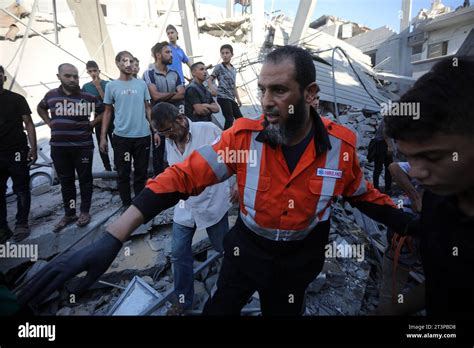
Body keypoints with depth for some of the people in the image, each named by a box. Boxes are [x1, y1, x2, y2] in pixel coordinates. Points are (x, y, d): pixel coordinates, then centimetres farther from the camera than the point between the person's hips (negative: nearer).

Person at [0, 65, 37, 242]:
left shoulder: (16, 99, 0)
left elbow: (29, 124, -1)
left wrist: (33, 148, -11)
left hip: (17, 153, -3)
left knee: (21, 190, 4)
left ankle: (21, 224, 16)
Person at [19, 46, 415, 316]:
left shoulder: (340, 145, -16)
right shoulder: (245, 136, -21)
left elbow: (363, 194, 3)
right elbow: (182, 176, -26)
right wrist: (113, 238, -33)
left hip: (299, 257, 1)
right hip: (247, 246, 0)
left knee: (284, 311, 25)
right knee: (220, 308, 21)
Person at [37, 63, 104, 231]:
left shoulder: (88, 97, -5)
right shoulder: (51, 95, 6)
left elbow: (104, 111, 6)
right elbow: (40, 108, 26)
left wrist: (91, 124, -2)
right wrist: (50, 123, 11)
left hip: (83, 146, -3)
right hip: (58, 147, 3)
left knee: (84, 179, 6)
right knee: (65, 181, 11)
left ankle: (85, 212, 20)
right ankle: (69, 214, 23)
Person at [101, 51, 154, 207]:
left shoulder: (141, 84, 7)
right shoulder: (111, 86, 3)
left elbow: (148, 108, 10)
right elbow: (108, 112, 7)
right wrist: (103, 137, 2)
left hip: (143, 135, 1)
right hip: (121, 137, -1)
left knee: (141, 172, 9)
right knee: (123, 173, 6)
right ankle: (127, 205, 19)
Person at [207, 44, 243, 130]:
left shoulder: (233, 69, 16)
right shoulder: (219, 67, -2)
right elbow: (209, 80, -5)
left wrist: (238, 99, 17)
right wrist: (212, 89, -24)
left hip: (231, 98, 7)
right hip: (223, 97, -7)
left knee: (239, 117, 8)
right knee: (229, 119, -12)